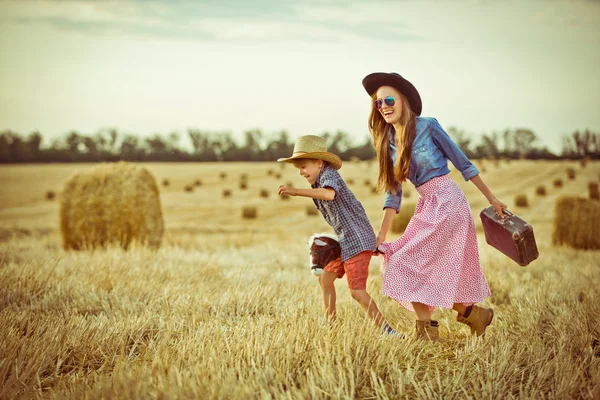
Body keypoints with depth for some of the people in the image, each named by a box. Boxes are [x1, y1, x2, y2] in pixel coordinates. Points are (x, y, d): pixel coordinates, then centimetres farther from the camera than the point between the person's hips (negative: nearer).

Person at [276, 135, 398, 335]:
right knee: (325, 279, 17)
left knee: (357, 291, -14)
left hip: (358, 240, -11)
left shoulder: (329, 174, -15)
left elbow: (329, 194, -39)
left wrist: (296, 191, -44)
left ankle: (387, 331, -11)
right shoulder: (318, 182, 15)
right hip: (345, 240, 11)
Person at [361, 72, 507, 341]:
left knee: (407, 265, -10)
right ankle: (474, 314, 19)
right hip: (427, 208, 7)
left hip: (448, 203, -7)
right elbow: (393, 193, 11)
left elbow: (463, 163, -2)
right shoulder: (389, 143, 10)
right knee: (438, 272, 6)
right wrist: (381, 236, 7)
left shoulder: (427, 126, -8)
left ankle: (427, 331, 2)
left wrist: (492, 200, 1)